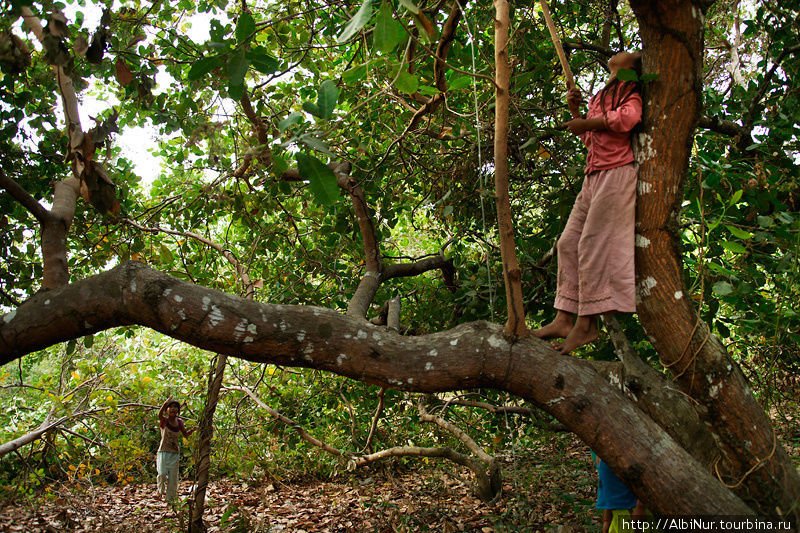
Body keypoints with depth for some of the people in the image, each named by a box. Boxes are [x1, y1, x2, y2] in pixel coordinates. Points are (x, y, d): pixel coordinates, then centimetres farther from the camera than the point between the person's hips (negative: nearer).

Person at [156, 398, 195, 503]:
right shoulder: (164, 420, -7)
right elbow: (160, 414, -30)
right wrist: (165, 404, -51)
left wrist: (193, 430, -3)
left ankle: (170, 499, 15)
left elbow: (185, 434, 18)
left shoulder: (179, 422, 7)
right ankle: (161, 490, 11)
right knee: (162, 474, -19)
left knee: (173, 477, 3)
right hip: (164, 452, -4)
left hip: (175, 454, 4)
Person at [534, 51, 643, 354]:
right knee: (569, 242, 1)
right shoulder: (600, 97, 27)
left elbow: (629, 116, -20)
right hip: (594, 176, 9)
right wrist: (575, 112, 13)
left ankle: (587, 324, -11)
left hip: (617, 173, -9)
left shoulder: (630, 90, 1)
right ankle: (563, 319, -1)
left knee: (593, 244, -13)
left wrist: (586, 123, -9)